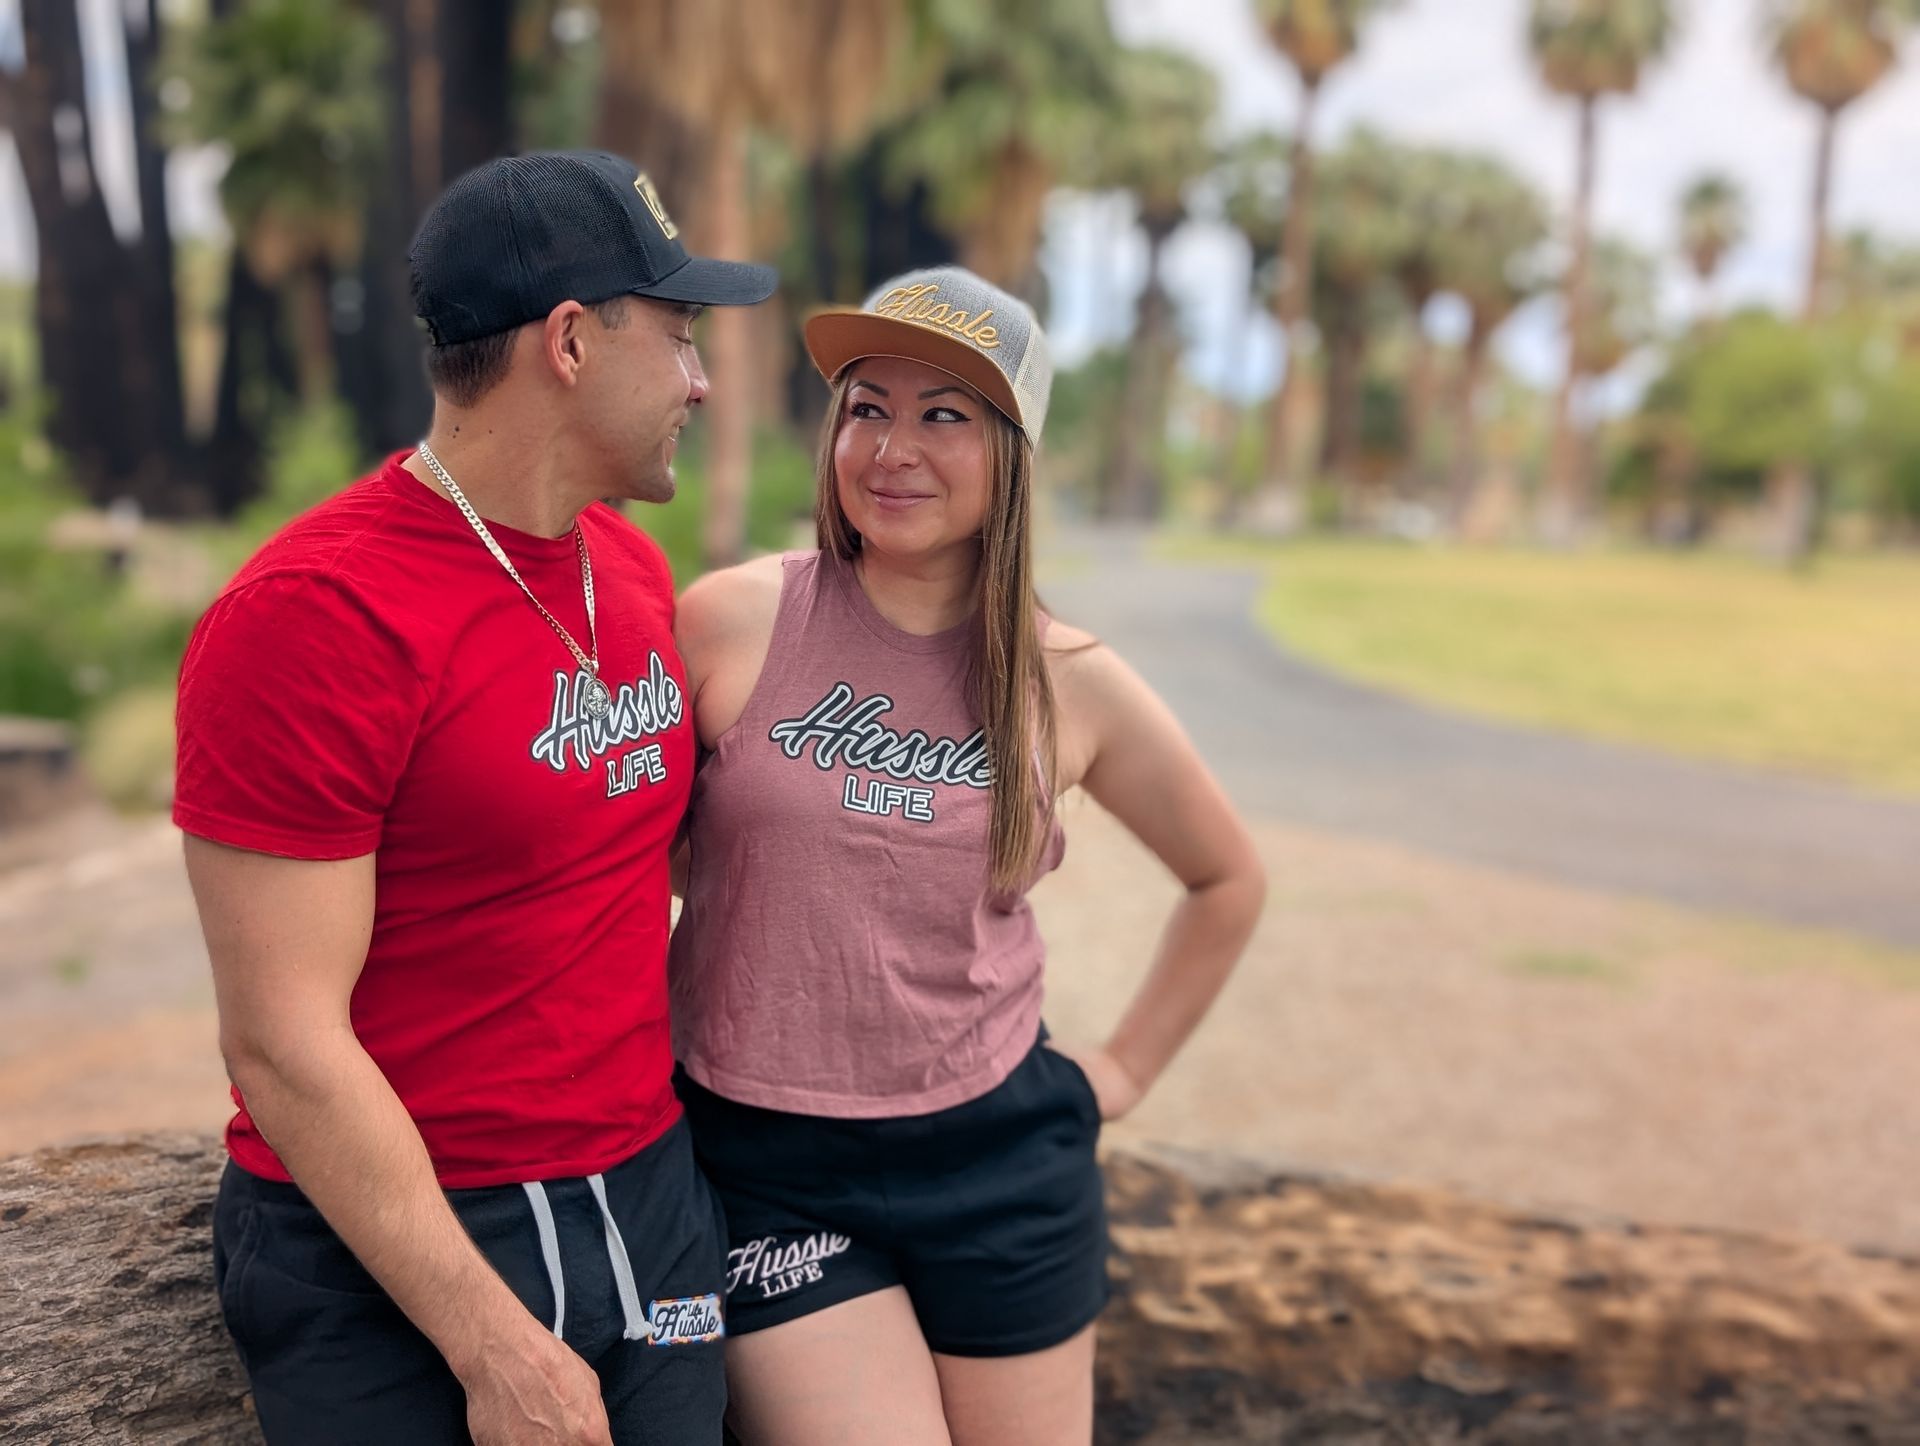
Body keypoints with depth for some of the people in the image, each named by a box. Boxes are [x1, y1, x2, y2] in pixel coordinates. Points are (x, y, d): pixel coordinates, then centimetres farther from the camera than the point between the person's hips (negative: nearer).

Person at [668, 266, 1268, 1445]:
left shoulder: (1072, 684, -2)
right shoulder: (733, 623, -10)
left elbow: (1229, 878, 12)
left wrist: (1129, 1069, 10)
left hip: (1002, 1163, 3)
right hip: (770, 1168, -2)